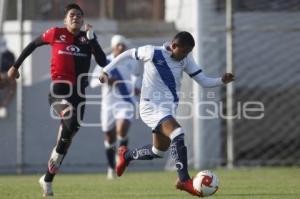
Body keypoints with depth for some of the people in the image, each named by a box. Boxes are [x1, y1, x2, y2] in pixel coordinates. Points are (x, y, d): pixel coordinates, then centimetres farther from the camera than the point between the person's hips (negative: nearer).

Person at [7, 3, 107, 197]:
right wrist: (16, 65, 16)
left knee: (69, 131, 6)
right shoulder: (56, 34, -1)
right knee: (72, 121, -33)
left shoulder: (87, 38, 6)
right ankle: (58, 153, -7)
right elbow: (33, 45, 13)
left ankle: (47, 180, 19)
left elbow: (103, 62, -3)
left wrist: (91, 39, -11)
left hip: (79, 92, 4)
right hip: (59, 88, -4)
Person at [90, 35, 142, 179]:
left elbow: (137, 75, 25)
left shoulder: (132, 62, 4)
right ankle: (111, 168, 25)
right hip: (108, 102, 1)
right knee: (109, 138, 7)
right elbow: (93, 82, -1)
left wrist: (137, 86, 6)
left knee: (122, 130, -25)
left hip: (126, 101, -1)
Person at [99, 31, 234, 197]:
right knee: (178, 135, -28)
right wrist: (107, 71, 2)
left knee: (158, 152, 17)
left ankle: (126, 155, 46)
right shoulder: (152, 52, -13)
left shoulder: (185, 59, 1)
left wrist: (222, 81, -18)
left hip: (169, 108, 7)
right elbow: (127, 54, 2)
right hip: (151, 106, -7)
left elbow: (204, 81, 0)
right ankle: (184, 180, -27)